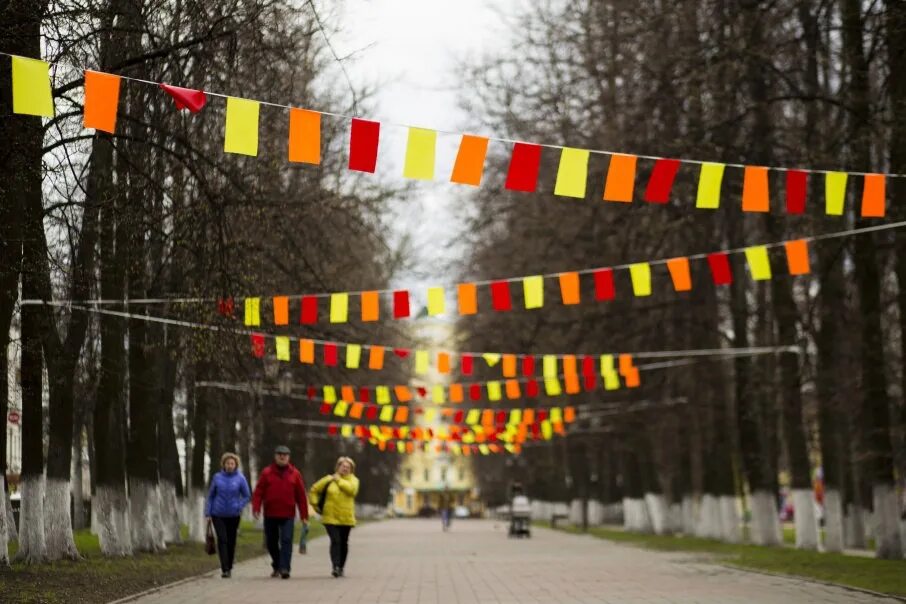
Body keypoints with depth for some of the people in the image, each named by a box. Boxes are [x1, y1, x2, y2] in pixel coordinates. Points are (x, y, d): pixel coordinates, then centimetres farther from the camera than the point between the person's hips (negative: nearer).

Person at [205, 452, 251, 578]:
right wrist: (208, 513, 4)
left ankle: (229, 567, 24)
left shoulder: (240, 478, -2)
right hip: (218, 515, 0)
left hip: (233, 515, 0)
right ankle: (224, 569, -16)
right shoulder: (217, 477, 1)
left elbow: (246, 496, 4)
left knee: (231, 542, 7)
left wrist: (239, 507, -12)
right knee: (222, 540, -13)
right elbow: (211, 496, 8)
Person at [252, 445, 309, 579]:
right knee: (271, 542, 11)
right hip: (270, 514, 1)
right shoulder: (266, 473, 3)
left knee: (286, 541, -13)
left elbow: (301, 495, 4)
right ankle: (276, 565, 32)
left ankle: (284, 568, -17)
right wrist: (256, 508, -15)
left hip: (287, 514, -1)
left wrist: (304, 515, 2)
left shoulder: (295, 474, 4)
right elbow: (259, 492, -2)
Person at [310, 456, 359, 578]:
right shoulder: (329, 479, 2)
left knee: (344, 543, 10)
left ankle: (341, 567, 23)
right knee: (335, 541, -15)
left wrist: (339, 480, -13)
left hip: (346, 518, 2)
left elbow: (351, 490, -18)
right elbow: (314, 490, 12)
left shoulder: (353, 480, 4)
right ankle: (335, 567, -22)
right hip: (331, 517, -2)